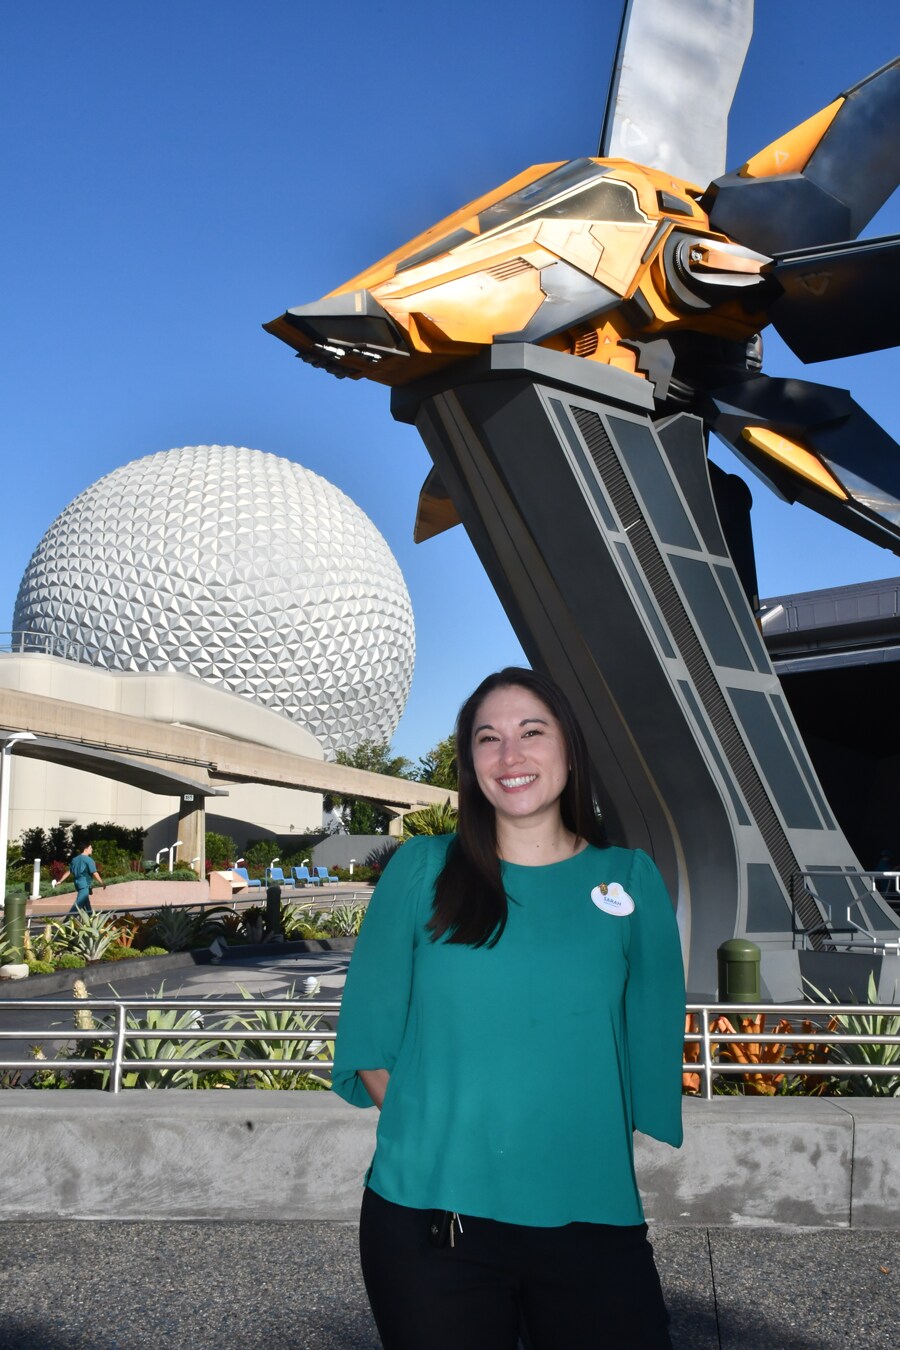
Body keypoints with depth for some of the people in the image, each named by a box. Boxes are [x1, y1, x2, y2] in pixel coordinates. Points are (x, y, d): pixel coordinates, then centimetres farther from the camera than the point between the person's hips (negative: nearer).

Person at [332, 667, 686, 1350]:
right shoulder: (422, 868, 2)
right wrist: (436, 1136, -4)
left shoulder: (631, 880, 4)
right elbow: (371, 1037, 4)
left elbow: (651, 1049, 6)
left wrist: (592, 1152, 1)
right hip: (429, 1214, 0)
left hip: (591, 1217, 1)